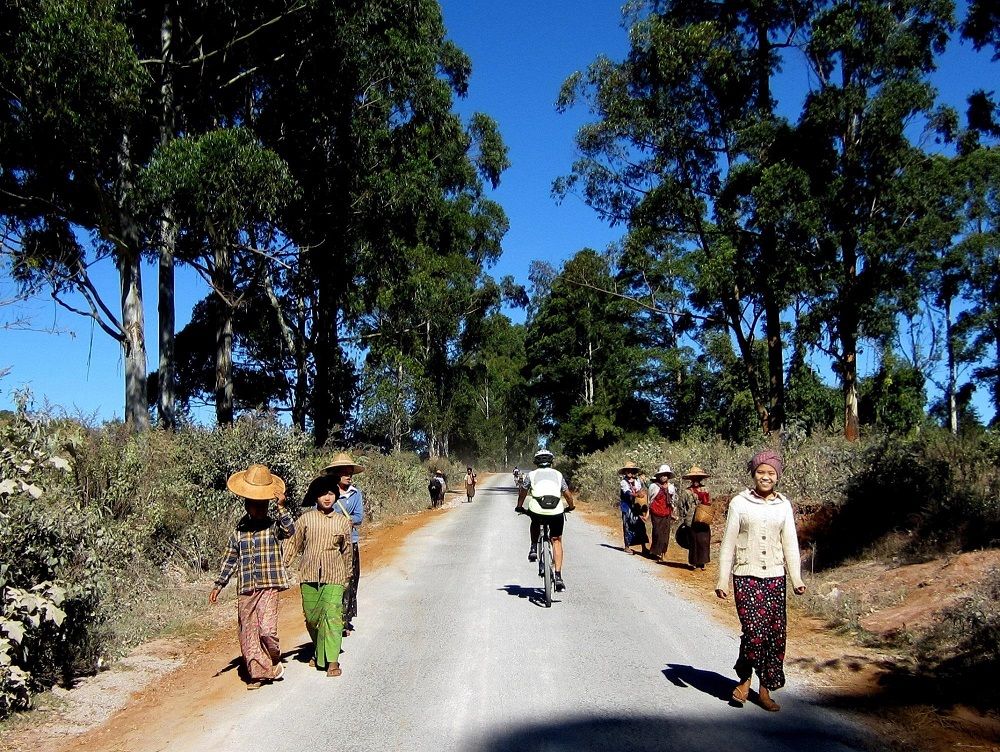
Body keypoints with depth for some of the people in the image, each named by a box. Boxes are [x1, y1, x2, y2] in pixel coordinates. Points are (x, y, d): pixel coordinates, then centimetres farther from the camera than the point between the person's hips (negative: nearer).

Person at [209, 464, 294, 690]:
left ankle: (274, 661, 14)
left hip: (269, 586, -4)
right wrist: (218, 585, 13)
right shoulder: (239, 530, 8)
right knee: (248, 633, 6)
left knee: (267, 629, -14)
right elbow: (230, 559, 14)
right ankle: (258, 673, 18)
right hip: (245, 589, 4)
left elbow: (289, 531, -23)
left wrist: (281, 507, -32)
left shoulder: (274, 526, -1)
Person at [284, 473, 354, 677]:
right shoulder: (306, 519, 2)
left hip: (333, 576, -1)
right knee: (311, 616, 9)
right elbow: (294, 544, 8)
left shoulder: (343, 522, 3)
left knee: (331, 614, -12)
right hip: (309, 574, 1)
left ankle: (332, 660, -9)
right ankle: (318, 652, 33)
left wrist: (348, 575, 18)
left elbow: (347, 551, 13)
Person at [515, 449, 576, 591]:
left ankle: (533, 549, 22)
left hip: (537, 510, 0)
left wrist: (520, 507, 48)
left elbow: (522, 493, 31)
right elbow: (568, 494, 26)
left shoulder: (532, 475, 20)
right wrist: (571, 506, 45)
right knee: (557, 541, 18)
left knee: (535, 523, 37)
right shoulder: (558, 474, 22)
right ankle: (558, 576, 10)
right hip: (556, 512, 0)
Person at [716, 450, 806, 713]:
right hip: (746, 577, -3)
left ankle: (765, 689, 19)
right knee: (755, 632, -12)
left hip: (775, 578, 3)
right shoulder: (740, 502, -2)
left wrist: (796, 579, -1)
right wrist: (722, 580, -2)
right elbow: (728, 543, 0)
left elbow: (790, 544, 8)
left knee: (776, 634, 3)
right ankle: (745, 679, 14)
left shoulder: (783, 505, 6)